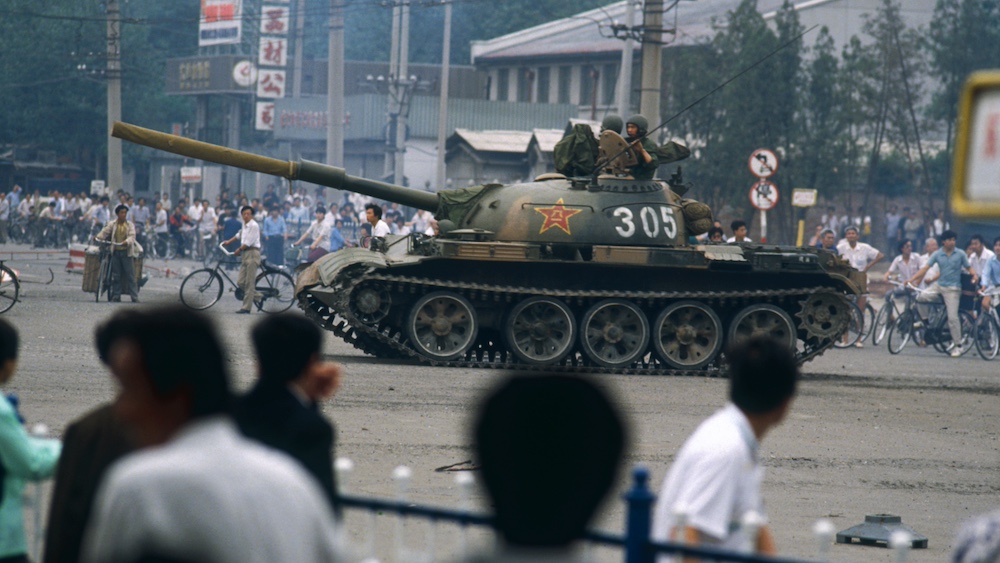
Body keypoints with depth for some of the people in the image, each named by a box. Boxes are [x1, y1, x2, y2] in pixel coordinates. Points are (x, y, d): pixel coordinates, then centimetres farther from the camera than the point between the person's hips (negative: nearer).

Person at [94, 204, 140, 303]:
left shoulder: (130, 225, 5)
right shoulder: (112, 224, 8)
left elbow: (132, 236, -7)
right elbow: (105, 232, 1)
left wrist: (127, 242, -28)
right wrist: (98, 237, -19)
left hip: (126, 252, -2)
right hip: (115, 252, 2)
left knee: (130, 275, -5)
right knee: (116, 275, 4)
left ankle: (135, 297, -5)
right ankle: (116, 296, 12)